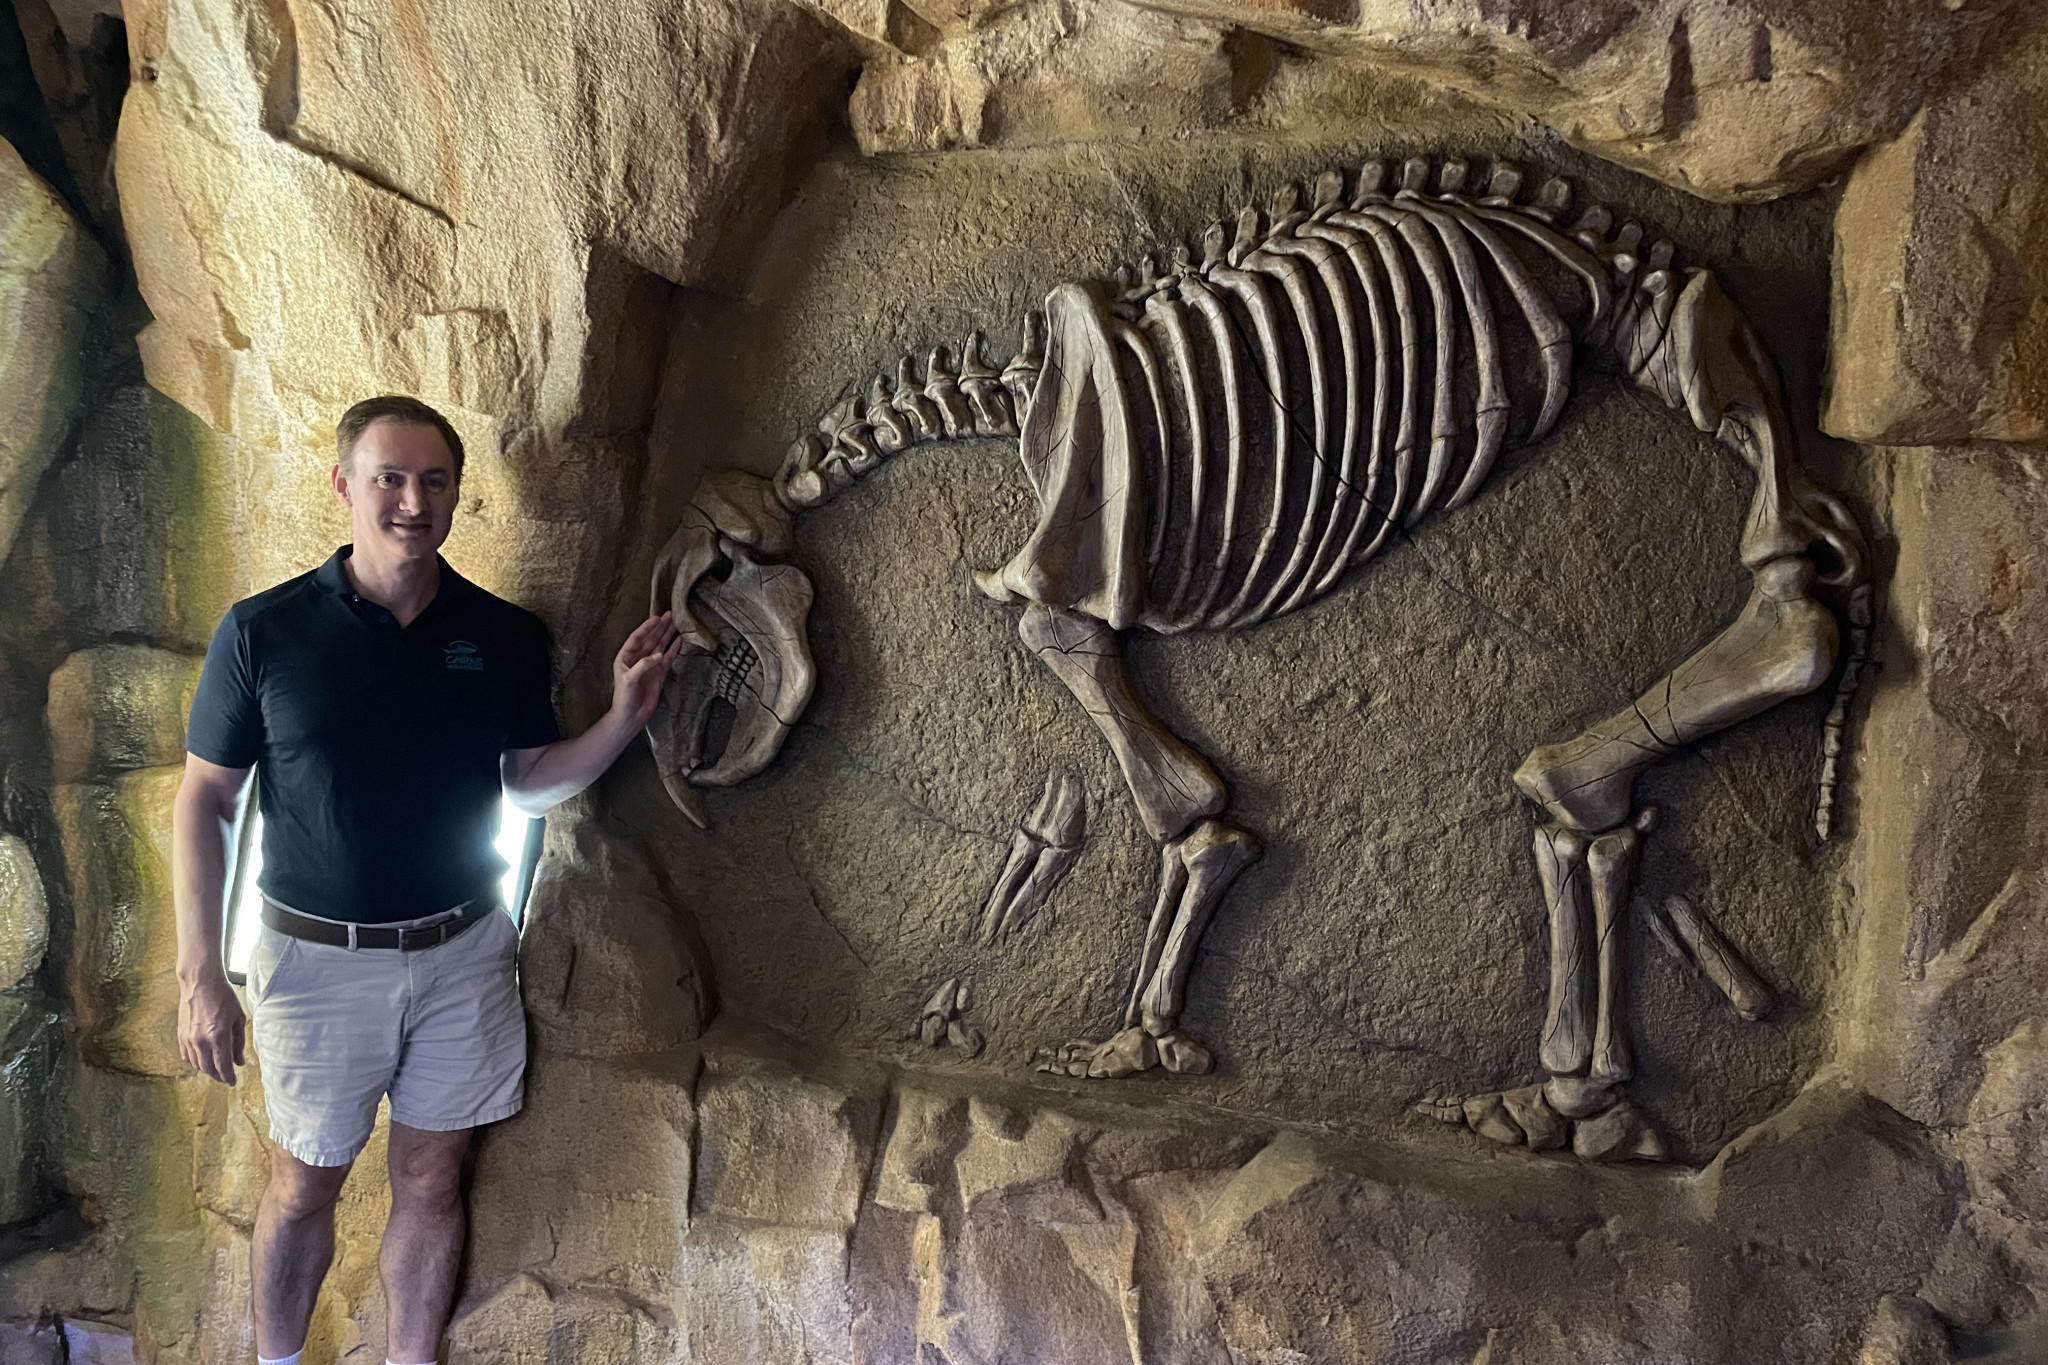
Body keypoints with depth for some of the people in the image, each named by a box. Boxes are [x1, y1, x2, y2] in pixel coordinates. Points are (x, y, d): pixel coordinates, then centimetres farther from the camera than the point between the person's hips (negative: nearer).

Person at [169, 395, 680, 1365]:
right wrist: (199, 975, -9)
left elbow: (530, 783, 7)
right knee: (303, 1186, 13)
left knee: (431, 1182, 13)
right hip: (318, 958, -2)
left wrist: (624, 714, -10)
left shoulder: (506, 637, -1)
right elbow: (205, 798, -5)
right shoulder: (264, 631, -9)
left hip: (464, 953, 2)